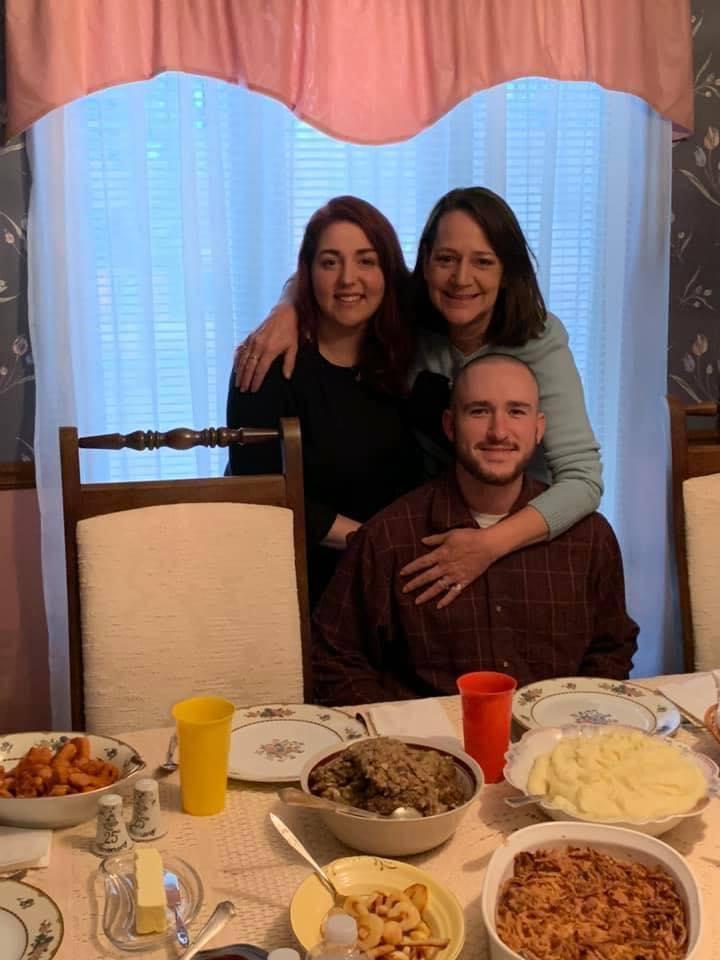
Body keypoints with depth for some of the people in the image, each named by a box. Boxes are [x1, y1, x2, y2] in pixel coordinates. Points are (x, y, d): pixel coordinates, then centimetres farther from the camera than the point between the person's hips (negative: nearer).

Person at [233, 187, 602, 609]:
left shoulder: (539, 341, -22)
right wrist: (287, 313, -18)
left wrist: (491, 545, -43)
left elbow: (583, 478, -29)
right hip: (428, 522, 2)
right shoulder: (408, 314, -13)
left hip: (519, 533, -2)